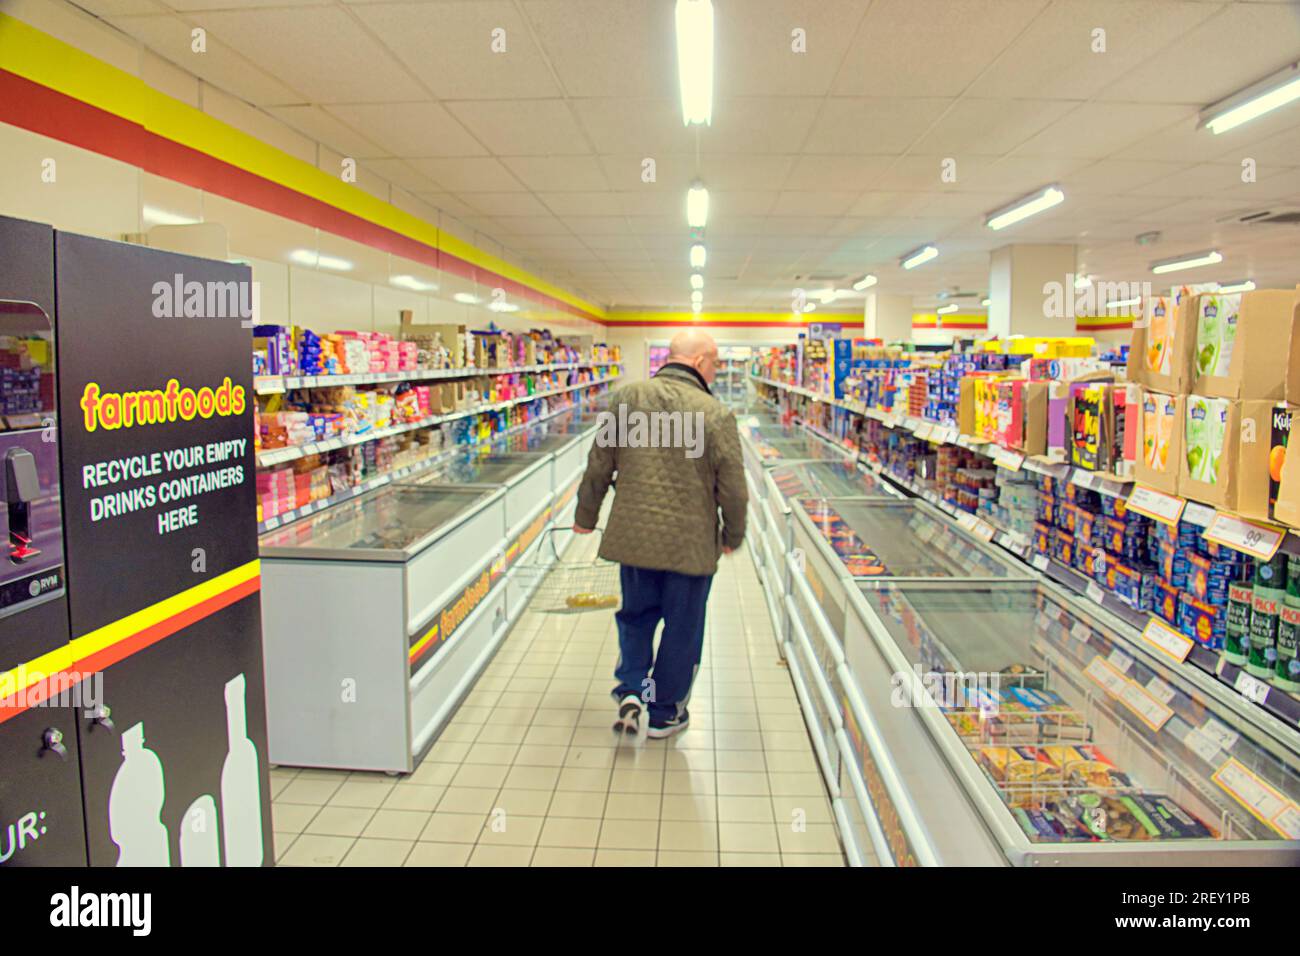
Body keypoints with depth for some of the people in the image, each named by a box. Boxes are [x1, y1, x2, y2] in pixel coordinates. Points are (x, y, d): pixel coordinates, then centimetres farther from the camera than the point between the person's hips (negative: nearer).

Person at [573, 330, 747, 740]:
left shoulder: (626, 397, -3)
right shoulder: (716, 414, -12)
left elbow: (599, 464, 3)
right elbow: (732, 487, -8)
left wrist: (586, 515, 17)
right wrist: (733, 535, 10)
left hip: (633, 535, 3)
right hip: (691, 542, -3)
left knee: (636, 614, 24)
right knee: (682, 628, 14)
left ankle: (632, 691, 11)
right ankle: (663, 713, 26)